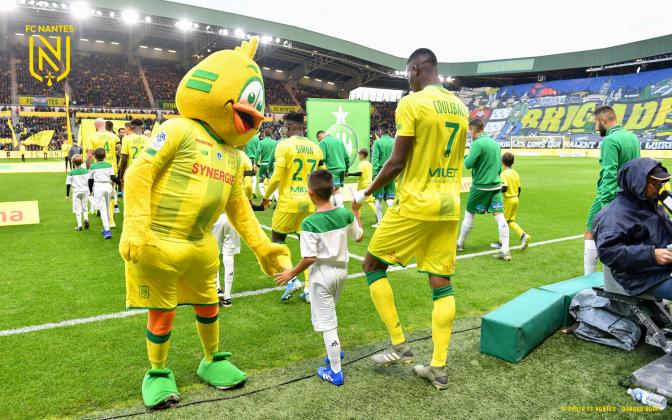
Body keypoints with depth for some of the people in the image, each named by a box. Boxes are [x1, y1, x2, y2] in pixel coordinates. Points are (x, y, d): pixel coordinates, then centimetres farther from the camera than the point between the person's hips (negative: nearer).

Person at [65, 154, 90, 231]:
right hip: (85, 191, 2)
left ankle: (79, 225, 3)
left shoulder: (71, 173, -6)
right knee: (84, 207, 17)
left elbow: (68, 184, -3)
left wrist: (67, 195, 5)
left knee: (78, 209, 4)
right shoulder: (86, 171, -1)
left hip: (76, 192, -2)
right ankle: (86, 219, -8)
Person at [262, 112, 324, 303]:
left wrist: (266, 197, 3)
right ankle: (309, 290, 11)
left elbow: (277, 177, -12)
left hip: (288, 201, -4)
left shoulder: (284, 145, -8)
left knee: (278, 239, 14)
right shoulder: (316, 148, 8)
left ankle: (291, 279, 0)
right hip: (309, 203, 4)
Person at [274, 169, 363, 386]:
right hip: (341, 270, 6)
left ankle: (335, 372, 14)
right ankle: (335, 351, 45)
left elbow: (309, 258, -22)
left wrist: (292, 273, -6)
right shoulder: (345, 214, -5)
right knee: (330, 315, 29)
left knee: (326, 322, 5)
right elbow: (359, 236, 11)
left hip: (322, 274, -6)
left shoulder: (309, 223, -21)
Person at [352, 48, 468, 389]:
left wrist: (365, 193, 0)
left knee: (373, 265, 10)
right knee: (442, 283, 9)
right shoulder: (460, 107, 12)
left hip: (415, 204, -7)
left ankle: (399, 345, 11)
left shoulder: (411, 104, -11)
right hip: (449, 206, 7)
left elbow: (397, 162, -13)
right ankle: (439, 367, 15)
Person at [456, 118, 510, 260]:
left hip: (480, 186, -5)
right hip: (496, 185, 6)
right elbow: (500, 166, 16)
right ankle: (505, 250, -4)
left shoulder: (478, 143, -14)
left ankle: (460, 243, 25)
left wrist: (467, 156, 4)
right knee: (500, 216, -1)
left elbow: (468, 164, -17)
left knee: (469, 214, 11)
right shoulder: (495, 143, 9)